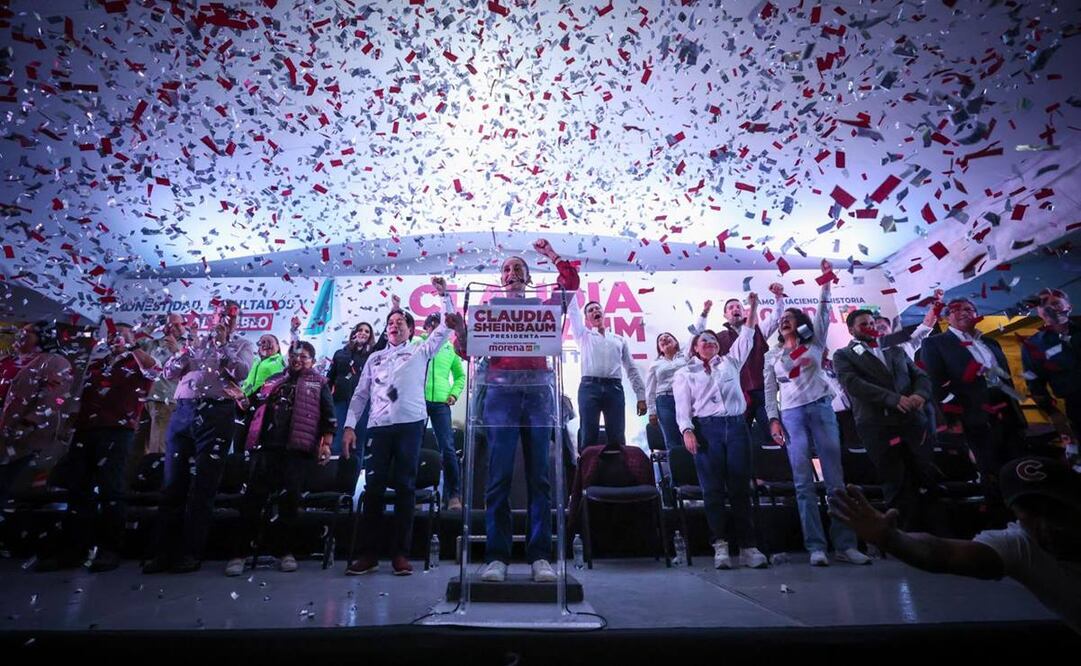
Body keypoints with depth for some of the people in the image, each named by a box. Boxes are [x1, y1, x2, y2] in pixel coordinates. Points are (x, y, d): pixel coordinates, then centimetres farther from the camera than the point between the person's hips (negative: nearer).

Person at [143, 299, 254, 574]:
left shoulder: (241, 345, 14)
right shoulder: (196, 341, 22)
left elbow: (241, 371, -5)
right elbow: (169, 371, 16)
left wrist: (221, 344, -1)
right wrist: (189, 349, 2)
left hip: (217, 415, -3)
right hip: (183, 412, 3)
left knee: (203, 487, -2)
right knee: (173, 484, 4)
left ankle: (191, 553, 6)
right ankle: (164, 552, 12)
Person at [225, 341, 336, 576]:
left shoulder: (318, 384, 11)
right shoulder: (273, 380, 23)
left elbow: (329, 417, 4)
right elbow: (254, 406, 27)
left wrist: (326, 444, -5)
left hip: (297, 449, -3)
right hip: (266, 446, 3)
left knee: (289, 500, -1)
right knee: (253, 498, -3)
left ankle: (285, 551, 10)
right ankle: (239, 552, 4)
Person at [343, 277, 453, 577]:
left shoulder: (420, 351, 13)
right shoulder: (375, 358, 21)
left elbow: (447, 327, 5)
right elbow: (360, 394, 18)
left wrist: (445, 295, -1)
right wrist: (349, 425, 8)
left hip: (410, 423, -2)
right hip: (378, 426, 3)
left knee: (405, 486, 0)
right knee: (373, 487, 0)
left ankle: (400, 553, 5)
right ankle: (368, 554, 8)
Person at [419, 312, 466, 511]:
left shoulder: (450, 348, 12)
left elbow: (460, 375, 18)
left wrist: (454, 394, 3)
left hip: (440, 402, 0)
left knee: (448, 448, -6)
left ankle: (454, 495, 0)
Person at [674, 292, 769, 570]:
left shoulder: (730, 362, 21)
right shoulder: (684, 373, 14)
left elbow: (746, 337, 17)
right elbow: (682, 406, 3)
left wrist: (753, 307, 11)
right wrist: (687, 430, -12)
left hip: (737, 426, 2)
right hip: (706, 428, -2)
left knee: (740, 487, 0)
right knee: (713, 489, -3)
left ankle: (747, 546, 3)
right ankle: (720, 545, 2)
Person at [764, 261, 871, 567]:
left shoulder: (814, 343, 14)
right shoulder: (772, 355, 14)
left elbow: (823, 312, 4)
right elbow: (770, 391, 9)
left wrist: (826, 281, -2)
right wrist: (773, 420, -2)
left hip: (821, 408, 0)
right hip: (791, 415, 0)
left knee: (835, 477, -2)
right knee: (804, 483, -3)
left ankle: (845, 544, 3)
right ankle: (816, 547, -1)